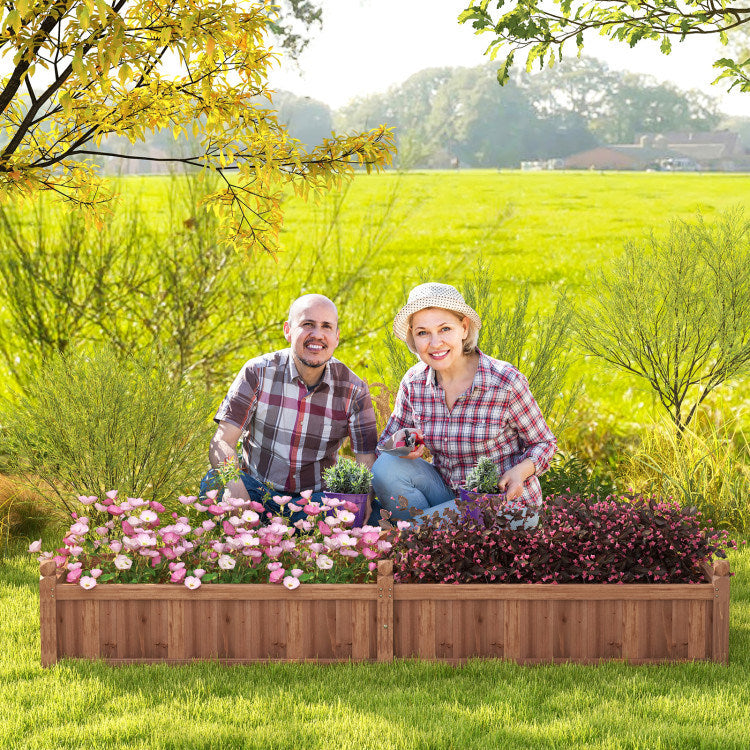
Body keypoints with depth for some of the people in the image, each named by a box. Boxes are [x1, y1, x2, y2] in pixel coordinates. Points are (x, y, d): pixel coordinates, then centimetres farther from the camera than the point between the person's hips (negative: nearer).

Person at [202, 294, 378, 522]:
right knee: (213, 483, -32)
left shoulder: (354, 390, -3)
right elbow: (222, 441, -11)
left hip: (313, 497, 0)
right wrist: (234, 486, -34)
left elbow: (367, 464, -4)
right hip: (256, 487, 0)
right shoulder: (258, 372, -6)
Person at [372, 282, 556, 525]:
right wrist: (398, 442, -18)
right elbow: (383, 447, 7)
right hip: (447, 493, 6)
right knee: (386, 468, -19)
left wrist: (521, 471, -25)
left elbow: (544, 442, -3)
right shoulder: (414, 383, -5)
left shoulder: (505, 382, -18)